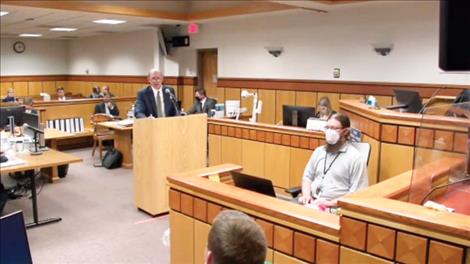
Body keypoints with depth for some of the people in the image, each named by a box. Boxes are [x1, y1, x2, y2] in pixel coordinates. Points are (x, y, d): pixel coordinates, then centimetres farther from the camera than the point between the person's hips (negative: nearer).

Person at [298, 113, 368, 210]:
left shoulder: (355, 157, -2)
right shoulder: (319, 151, 16)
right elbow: (307, 176, 22)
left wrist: (331, 203, -15)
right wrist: (306, 194, 2)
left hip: (335, 208, -5)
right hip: (311, 202, 5)